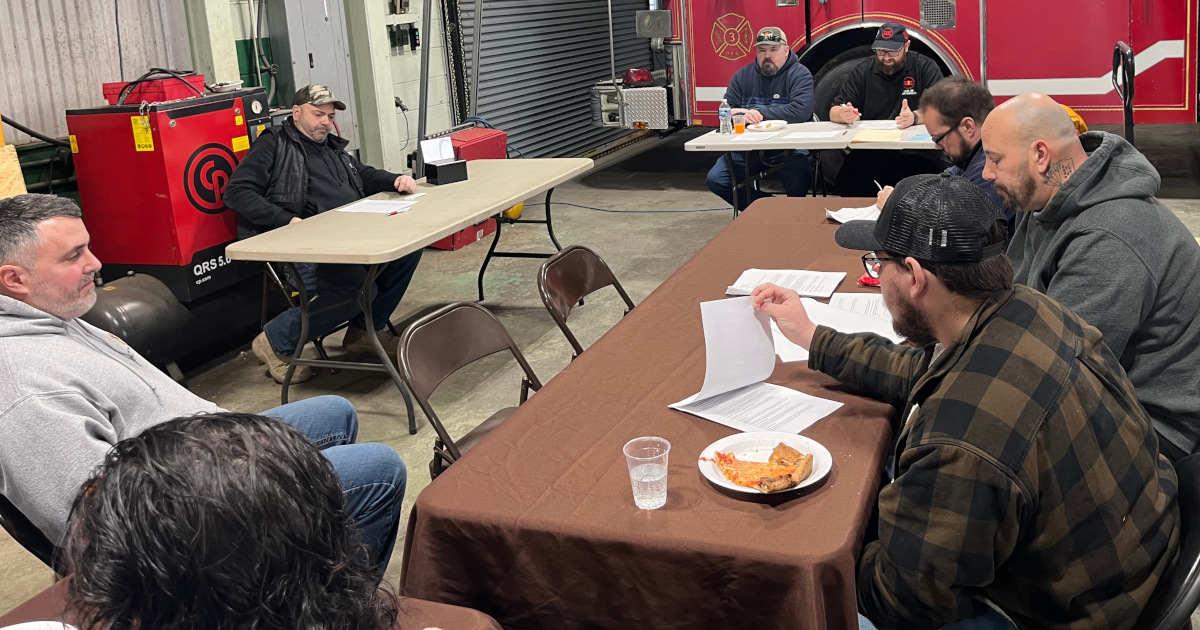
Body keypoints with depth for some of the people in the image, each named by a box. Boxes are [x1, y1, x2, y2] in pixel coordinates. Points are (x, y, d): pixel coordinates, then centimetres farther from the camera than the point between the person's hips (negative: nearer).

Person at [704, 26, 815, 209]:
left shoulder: (799, 74, -4)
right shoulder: (743, 76, 9)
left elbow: (801, 110, -21)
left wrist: (759, 113, -20)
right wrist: (740, 115, -21)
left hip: (788, 147, -5)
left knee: (798, 184, -31)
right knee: (715, 180, -9)